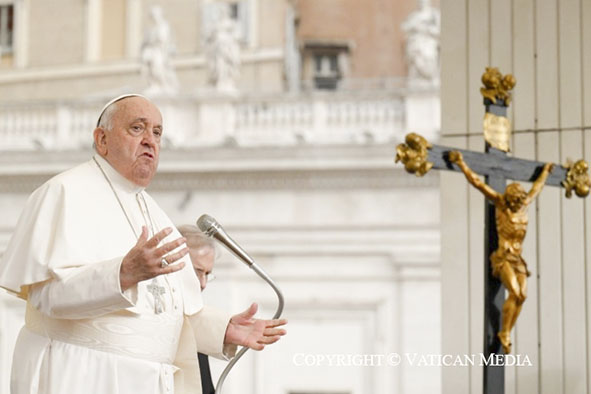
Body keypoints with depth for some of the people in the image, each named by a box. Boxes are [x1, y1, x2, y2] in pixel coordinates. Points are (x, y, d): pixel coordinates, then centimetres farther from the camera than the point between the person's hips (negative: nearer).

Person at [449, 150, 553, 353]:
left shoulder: (524, 205, 13)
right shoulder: (499, 202, -1)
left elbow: (536, 188, 33)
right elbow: (477, 183, -4)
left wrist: (545, 172, 47)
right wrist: (461, 163, -6)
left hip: (517, 258, 6)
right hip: (503, 258, -6)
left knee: (522, 295, -10)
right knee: (515, 292, -21)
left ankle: (507, 333, -2)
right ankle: (504, 333, -11)